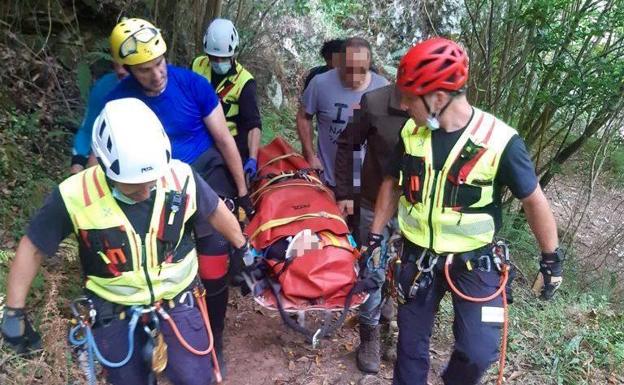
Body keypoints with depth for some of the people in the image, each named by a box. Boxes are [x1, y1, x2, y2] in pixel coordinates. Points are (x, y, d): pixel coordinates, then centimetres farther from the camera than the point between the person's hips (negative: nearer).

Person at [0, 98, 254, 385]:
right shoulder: (75, 195, -23)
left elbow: (215, 210, -1)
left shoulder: (181, 177, -20)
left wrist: (243, 248, 12)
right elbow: (32, 249, -8)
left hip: (177, 302, 1)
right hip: (114, 312, 0)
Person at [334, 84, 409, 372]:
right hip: (374, 206, -1)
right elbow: (347, 146, -3)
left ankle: (392, 331, 43)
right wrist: (344, 193, -1)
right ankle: (370, 338, 32)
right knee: (373, 274, 10)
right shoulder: (375, 102, -16)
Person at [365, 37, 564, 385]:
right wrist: (375, 238, 8)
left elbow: (533, 200, -8)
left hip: (475, 262, -3)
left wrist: (552, 259, 0)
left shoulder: (499, 140, -20)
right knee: (411, 341, 14)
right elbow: (392, 185, 6)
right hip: (418, 256, 3)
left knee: (479, 352, -4)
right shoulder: (412, 132, -8)